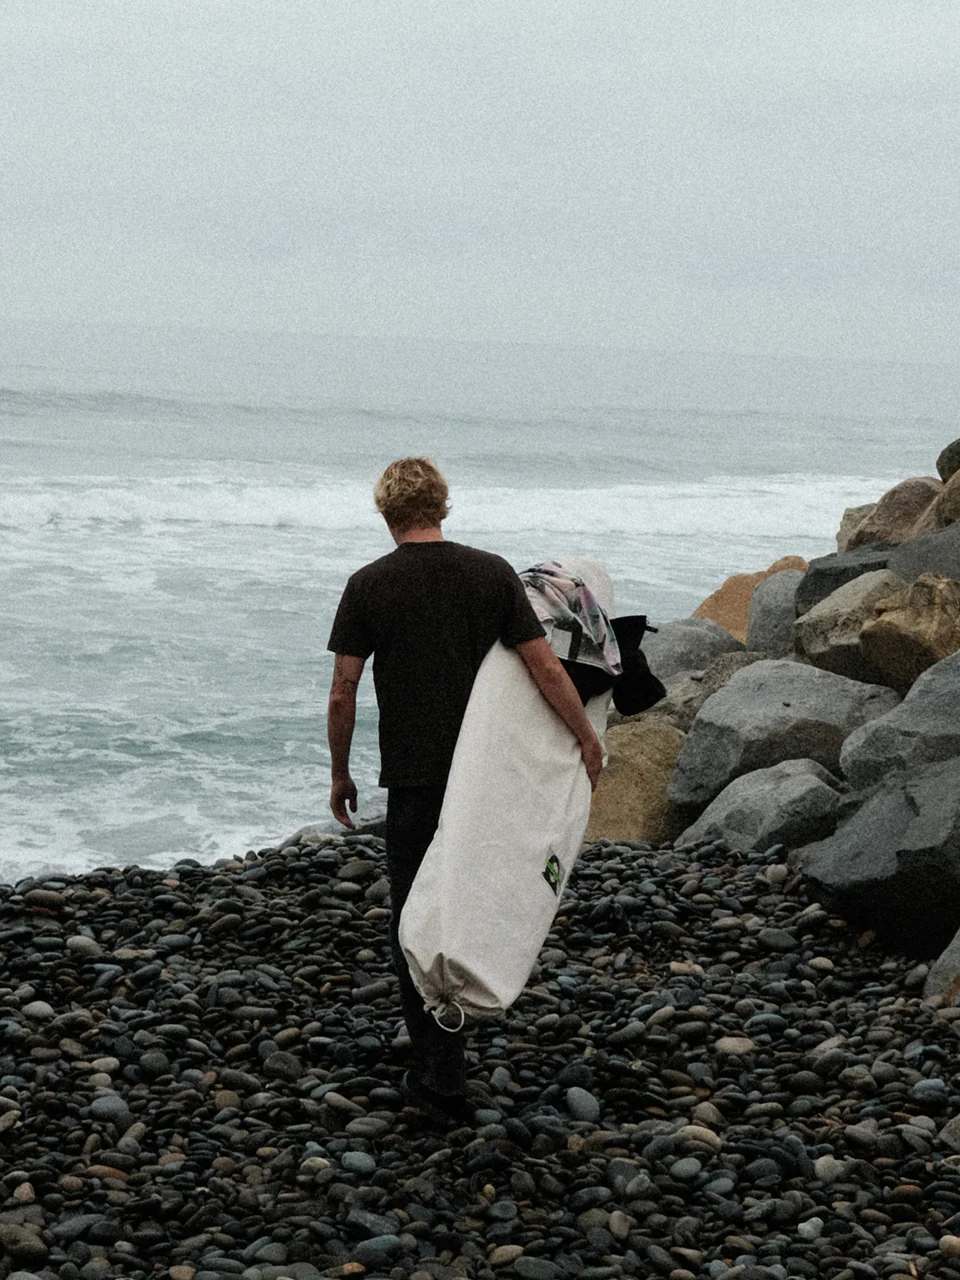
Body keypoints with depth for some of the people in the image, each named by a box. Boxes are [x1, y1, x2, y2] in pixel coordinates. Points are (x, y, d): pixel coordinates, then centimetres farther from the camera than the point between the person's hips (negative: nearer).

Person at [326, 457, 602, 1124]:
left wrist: (340, 774, 7)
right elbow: (546, 668, -5)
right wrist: (587, 739, 5)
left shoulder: (369, 585, -6)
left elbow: (343, 693, -5)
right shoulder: (492, 573, -2)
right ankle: (440, 1032, 34)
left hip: (413, 776, -3)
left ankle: (443, 1079, -2)